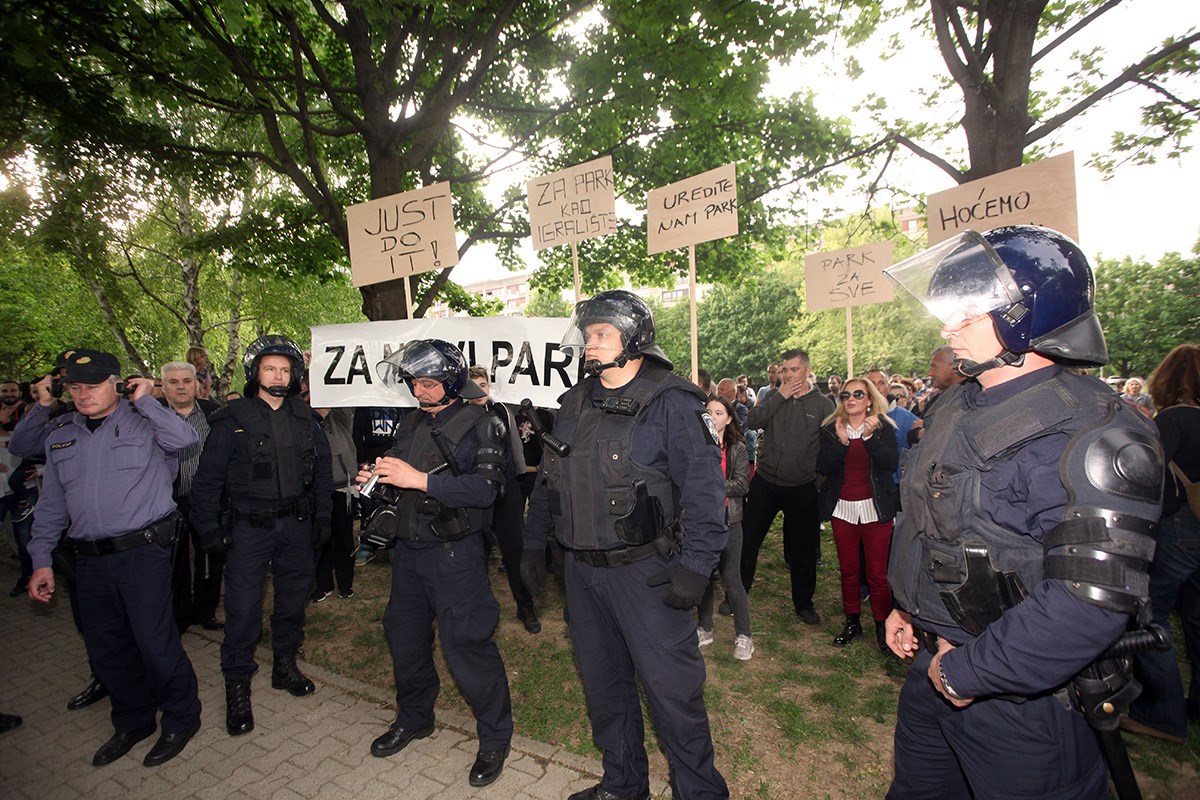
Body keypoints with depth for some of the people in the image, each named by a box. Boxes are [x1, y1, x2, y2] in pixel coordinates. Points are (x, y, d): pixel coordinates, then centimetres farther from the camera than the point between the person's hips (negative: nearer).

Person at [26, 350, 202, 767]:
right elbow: (51, 503, 17)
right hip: (90, 558, 6)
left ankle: (181, 719, 17)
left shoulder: (144, 422, -3)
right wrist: (41, 560, 13)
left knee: (154, 641, -3)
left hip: (144, 552, -6)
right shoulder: (59, 435, 13)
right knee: (105, 648, 15)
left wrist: (145, 401, -17)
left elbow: (185, 438, -25)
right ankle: (133, 722, 34)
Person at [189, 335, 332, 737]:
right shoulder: (232, 419, -5)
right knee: (243, 606, -2)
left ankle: (285, 665, 33)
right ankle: (237, 686, 16)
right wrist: (208, 528, -5)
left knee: (293, 597, 14)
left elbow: (322, 470, 10)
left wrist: (322, 517, 8)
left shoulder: (304, 418, 4)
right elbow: (207, 478, -2)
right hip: (250, 526, -3)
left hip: (296, 523, 4)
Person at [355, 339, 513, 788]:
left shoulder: (479, 425, -9)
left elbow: (485, 488, -22)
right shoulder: (411, 425, 13)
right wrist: (377, 478, 1)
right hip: (409, 549, 7)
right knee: (405, 637, 19)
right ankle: (414, 717, 44)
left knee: (466, 646, -3)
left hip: (454, 553, -7)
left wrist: (421, 480, -27)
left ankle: (494, 739, 20)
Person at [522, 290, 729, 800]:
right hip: (580, 569, 7)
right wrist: (533, 546, 15)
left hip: (644, 570, -6)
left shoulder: (671, 403, -12)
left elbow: (705, 487, -15)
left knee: (670, 687, 4)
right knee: (603, 682, 20)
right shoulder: (574, 404, 8)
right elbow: (547, 478, 15)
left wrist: (695, 565, -20)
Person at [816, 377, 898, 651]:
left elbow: (891, 463, -16)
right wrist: (840, 442, -20)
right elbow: (823, 467, -8)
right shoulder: (831, 429, 4)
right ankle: (852, 622, 24)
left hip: (875, 508, -2)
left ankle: (882, 627, 17)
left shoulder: (884, 427, 0)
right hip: (842, 508, 2)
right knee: (848, 570, 11)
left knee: (877, 573, 1)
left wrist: (869, 437, -26)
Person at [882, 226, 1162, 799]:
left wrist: (967, 673, -21)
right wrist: (907, 607, 9)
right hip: (934, 666, 8)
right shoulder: (956, 407, 3)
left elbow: (1089, 602, -29)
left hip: (1022, 694, -8)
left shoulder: (1089, 435, -23)